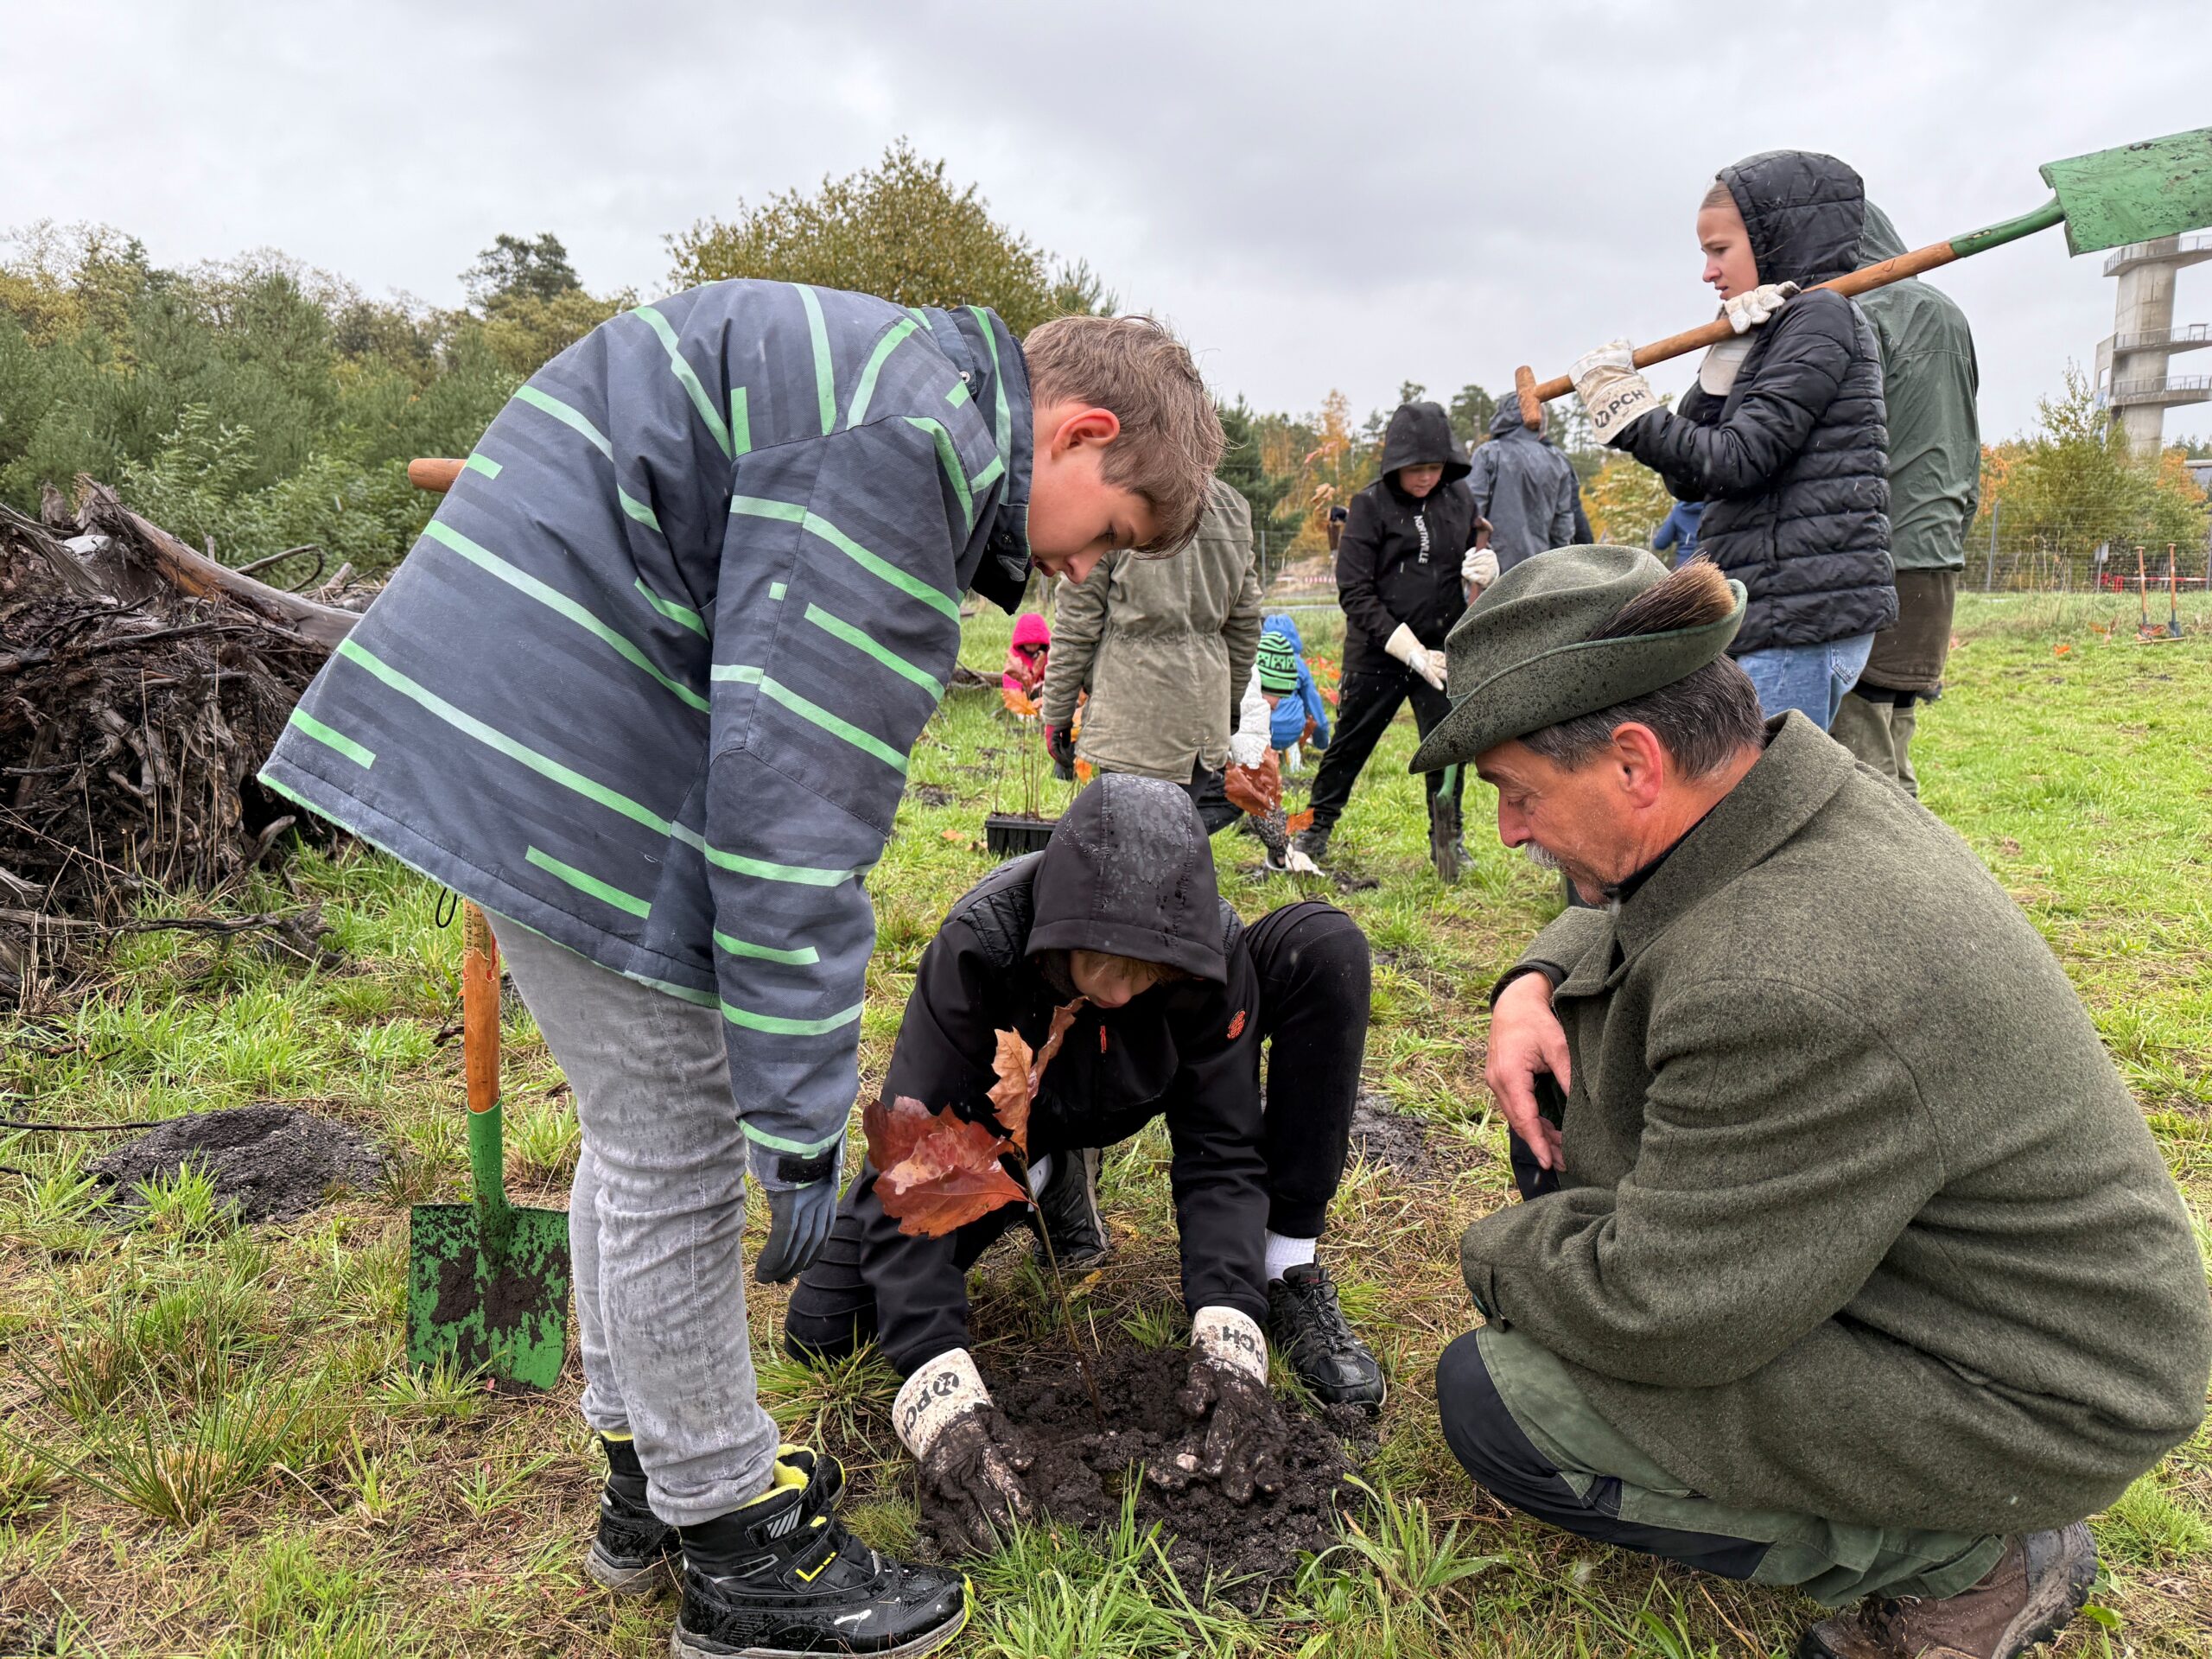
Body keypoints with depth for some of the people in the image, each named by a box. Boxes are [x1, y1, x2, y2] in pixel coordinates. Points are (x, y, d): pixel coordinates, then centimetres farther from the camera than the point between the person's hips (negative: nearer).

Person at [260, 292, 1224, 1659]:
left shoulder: (891, 399, 17)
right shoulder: (911, 437, -18)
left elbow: (801, 740, 20)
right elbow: (797, 783, -25)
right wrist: (805, 1110, -19)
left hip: (527, 713, 11)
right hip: (569, 741, -11)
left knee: (645, 1122, 18)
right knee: (676, 1156, -1)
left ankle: (646, 1474, 35)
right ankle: (738, 1546, 17)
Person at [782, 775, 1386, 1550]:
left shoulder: (1211, 948, -33)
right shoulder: (979, 943, -39)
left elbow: (1220, 1152, -25)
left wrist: (1227, 1318, -41)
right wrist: (940, 1382, -47)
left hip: (1134, 1096, 1)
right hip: (1004, 1113, 0)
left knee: (1325, 946, -25)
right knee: (820, 1331, -12)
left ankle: (1288, 1278, -14)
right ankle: (1051, 1177, 11)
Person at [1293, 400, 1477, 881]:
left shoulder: (1460, 498, 4)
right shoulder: (1371, 505, -8)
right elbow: (1354, 593, -12)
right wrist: (1412, 652, -18)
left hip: (1441, 650, 3)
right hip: (1376, 652, -2)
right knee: (1349, 745, 8)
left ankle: (1447, 838, 24)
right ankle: (1316, 831, 27)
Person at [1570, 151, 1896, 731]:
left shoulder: (1822, 316, -6)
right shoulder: (1775, 333, 21)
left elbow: (1736, 461, -17)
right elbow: (1689, 479, 11)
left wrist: (1627, 411, -9)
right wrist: (1724, 365, 0)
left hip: (1802, 619, -9)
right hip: (1781, 618, 9)